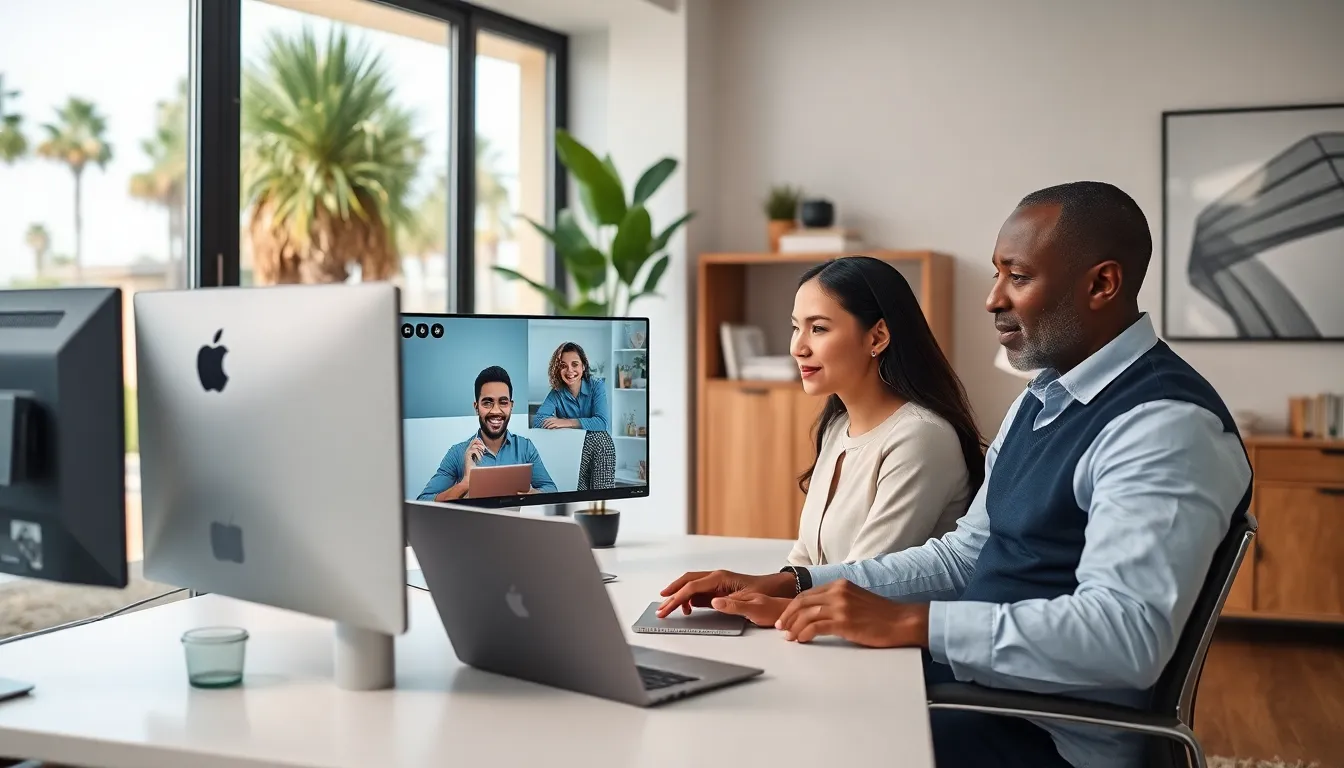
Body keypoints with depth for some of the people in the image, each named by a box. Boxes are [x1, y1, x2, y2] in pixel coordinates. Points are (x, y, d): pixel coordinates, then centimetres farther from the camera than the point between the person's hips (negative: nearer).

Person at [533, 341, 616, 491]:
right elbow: (537, 421, -16)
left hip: (600, 447, 0)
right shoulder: (556, 393, -2)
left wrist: (568, 423, -21)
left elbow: (602, 422, -16)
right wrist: (583, 424, -22)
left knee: (600, 437, -25)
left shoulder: (597, 386, -5)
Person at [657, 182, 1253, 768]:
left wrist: (907, 622, -27)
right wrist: (793, 589, 2)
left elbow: (1126, 632, -28)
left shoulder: (1166, 425, -18)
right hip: (965, 679, 9)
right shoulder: (1042, 399, 13)